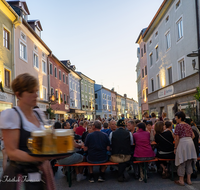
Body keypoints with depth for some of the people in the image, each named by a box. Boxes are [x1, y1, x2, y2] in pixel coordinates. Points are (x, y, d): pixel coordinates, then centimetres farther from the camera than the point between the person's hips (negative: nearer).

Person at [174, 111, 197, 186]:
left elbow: (177, 138, -11)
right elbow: (193, 136, 13)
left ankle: (181, 180, 7)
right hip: (190, 142, 7)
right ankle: (189, 180, 18)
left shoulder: (178, 125, -7)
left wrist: (175, 148, -6)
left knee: (182, 162, 1)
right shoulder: (188, 125, 14)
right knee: (189, 162, 12)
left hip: (182, 143, -7)